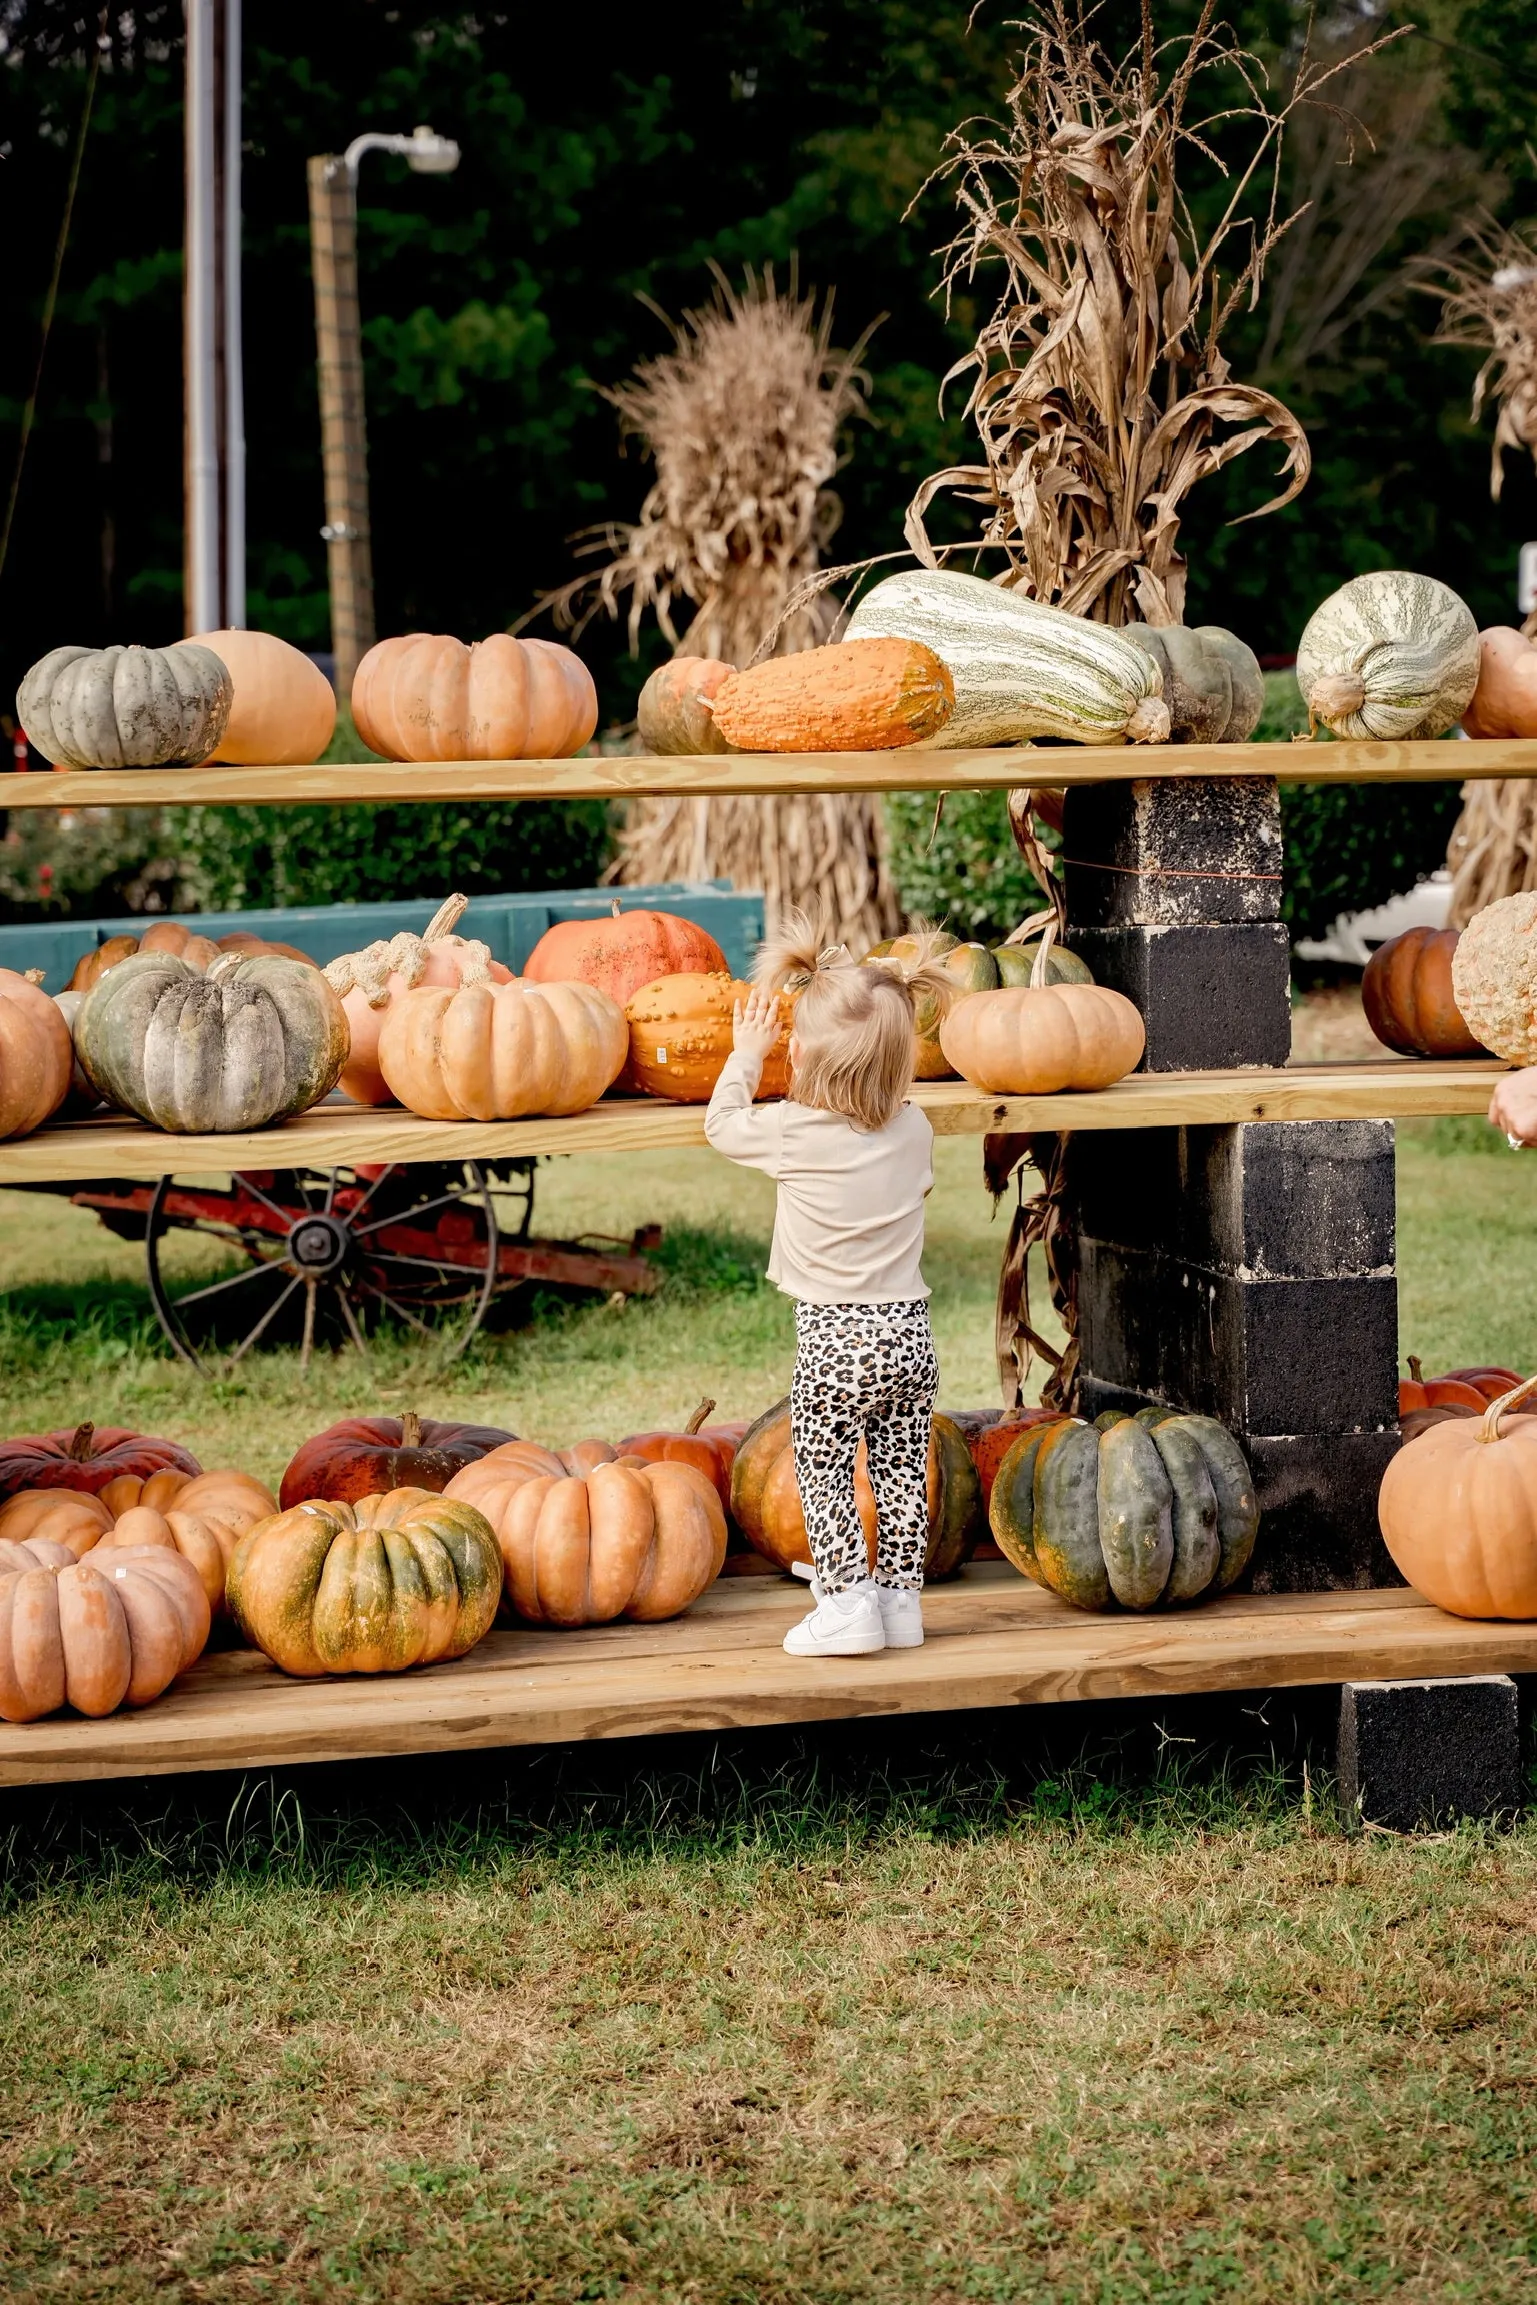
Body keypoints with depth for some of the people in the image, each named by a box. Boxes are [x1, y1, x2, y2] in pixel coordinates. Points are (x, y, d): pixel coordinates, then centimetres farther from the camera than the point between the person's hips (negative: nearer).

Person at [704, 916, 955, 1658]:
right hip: (908, 1332, 4)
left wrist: (747, 1052, 19)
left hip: (832, 1343, -4)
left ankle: (847, 1602, 0)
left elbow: (721, 1123, 5)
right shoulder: (913, 1130, -2)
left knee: (824, 1476, 5)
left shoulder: (793, 1133, -14)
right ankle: (902, 1598, 18)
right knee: (902, 1471, 12)